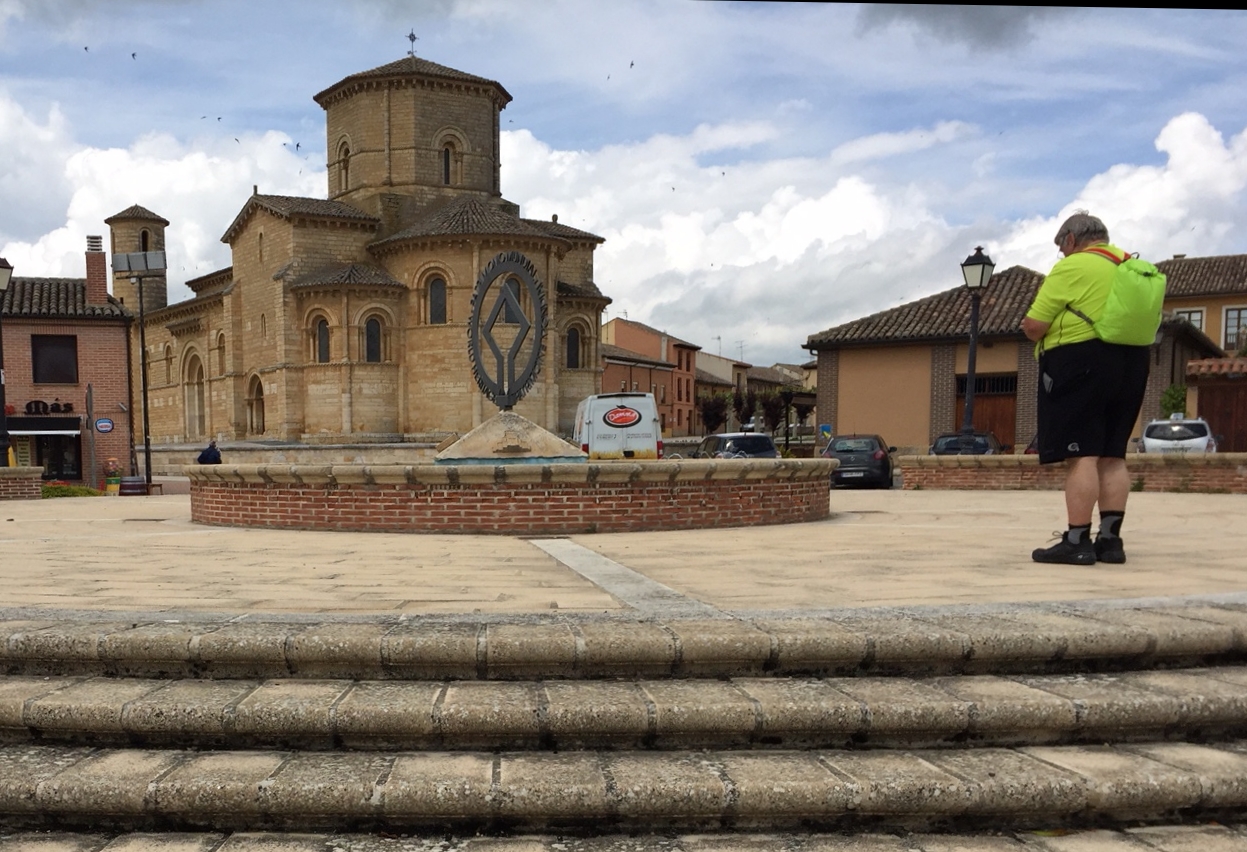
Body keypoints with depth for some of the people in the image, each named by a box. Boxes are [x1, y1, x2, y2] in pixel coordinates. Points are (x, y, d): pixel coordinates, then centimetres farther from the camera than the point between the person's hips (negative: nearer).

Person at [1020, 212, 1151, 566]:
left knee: (1081, 455, -8)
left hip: (1081, 364, -8)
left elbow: (1033, 327, -12)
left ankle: (1077, 542, -9)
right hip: (1130, 364, 8)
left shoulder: (1071, 268, -8)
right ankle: (1110, 539, 11)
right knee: (1112, 455, 9)